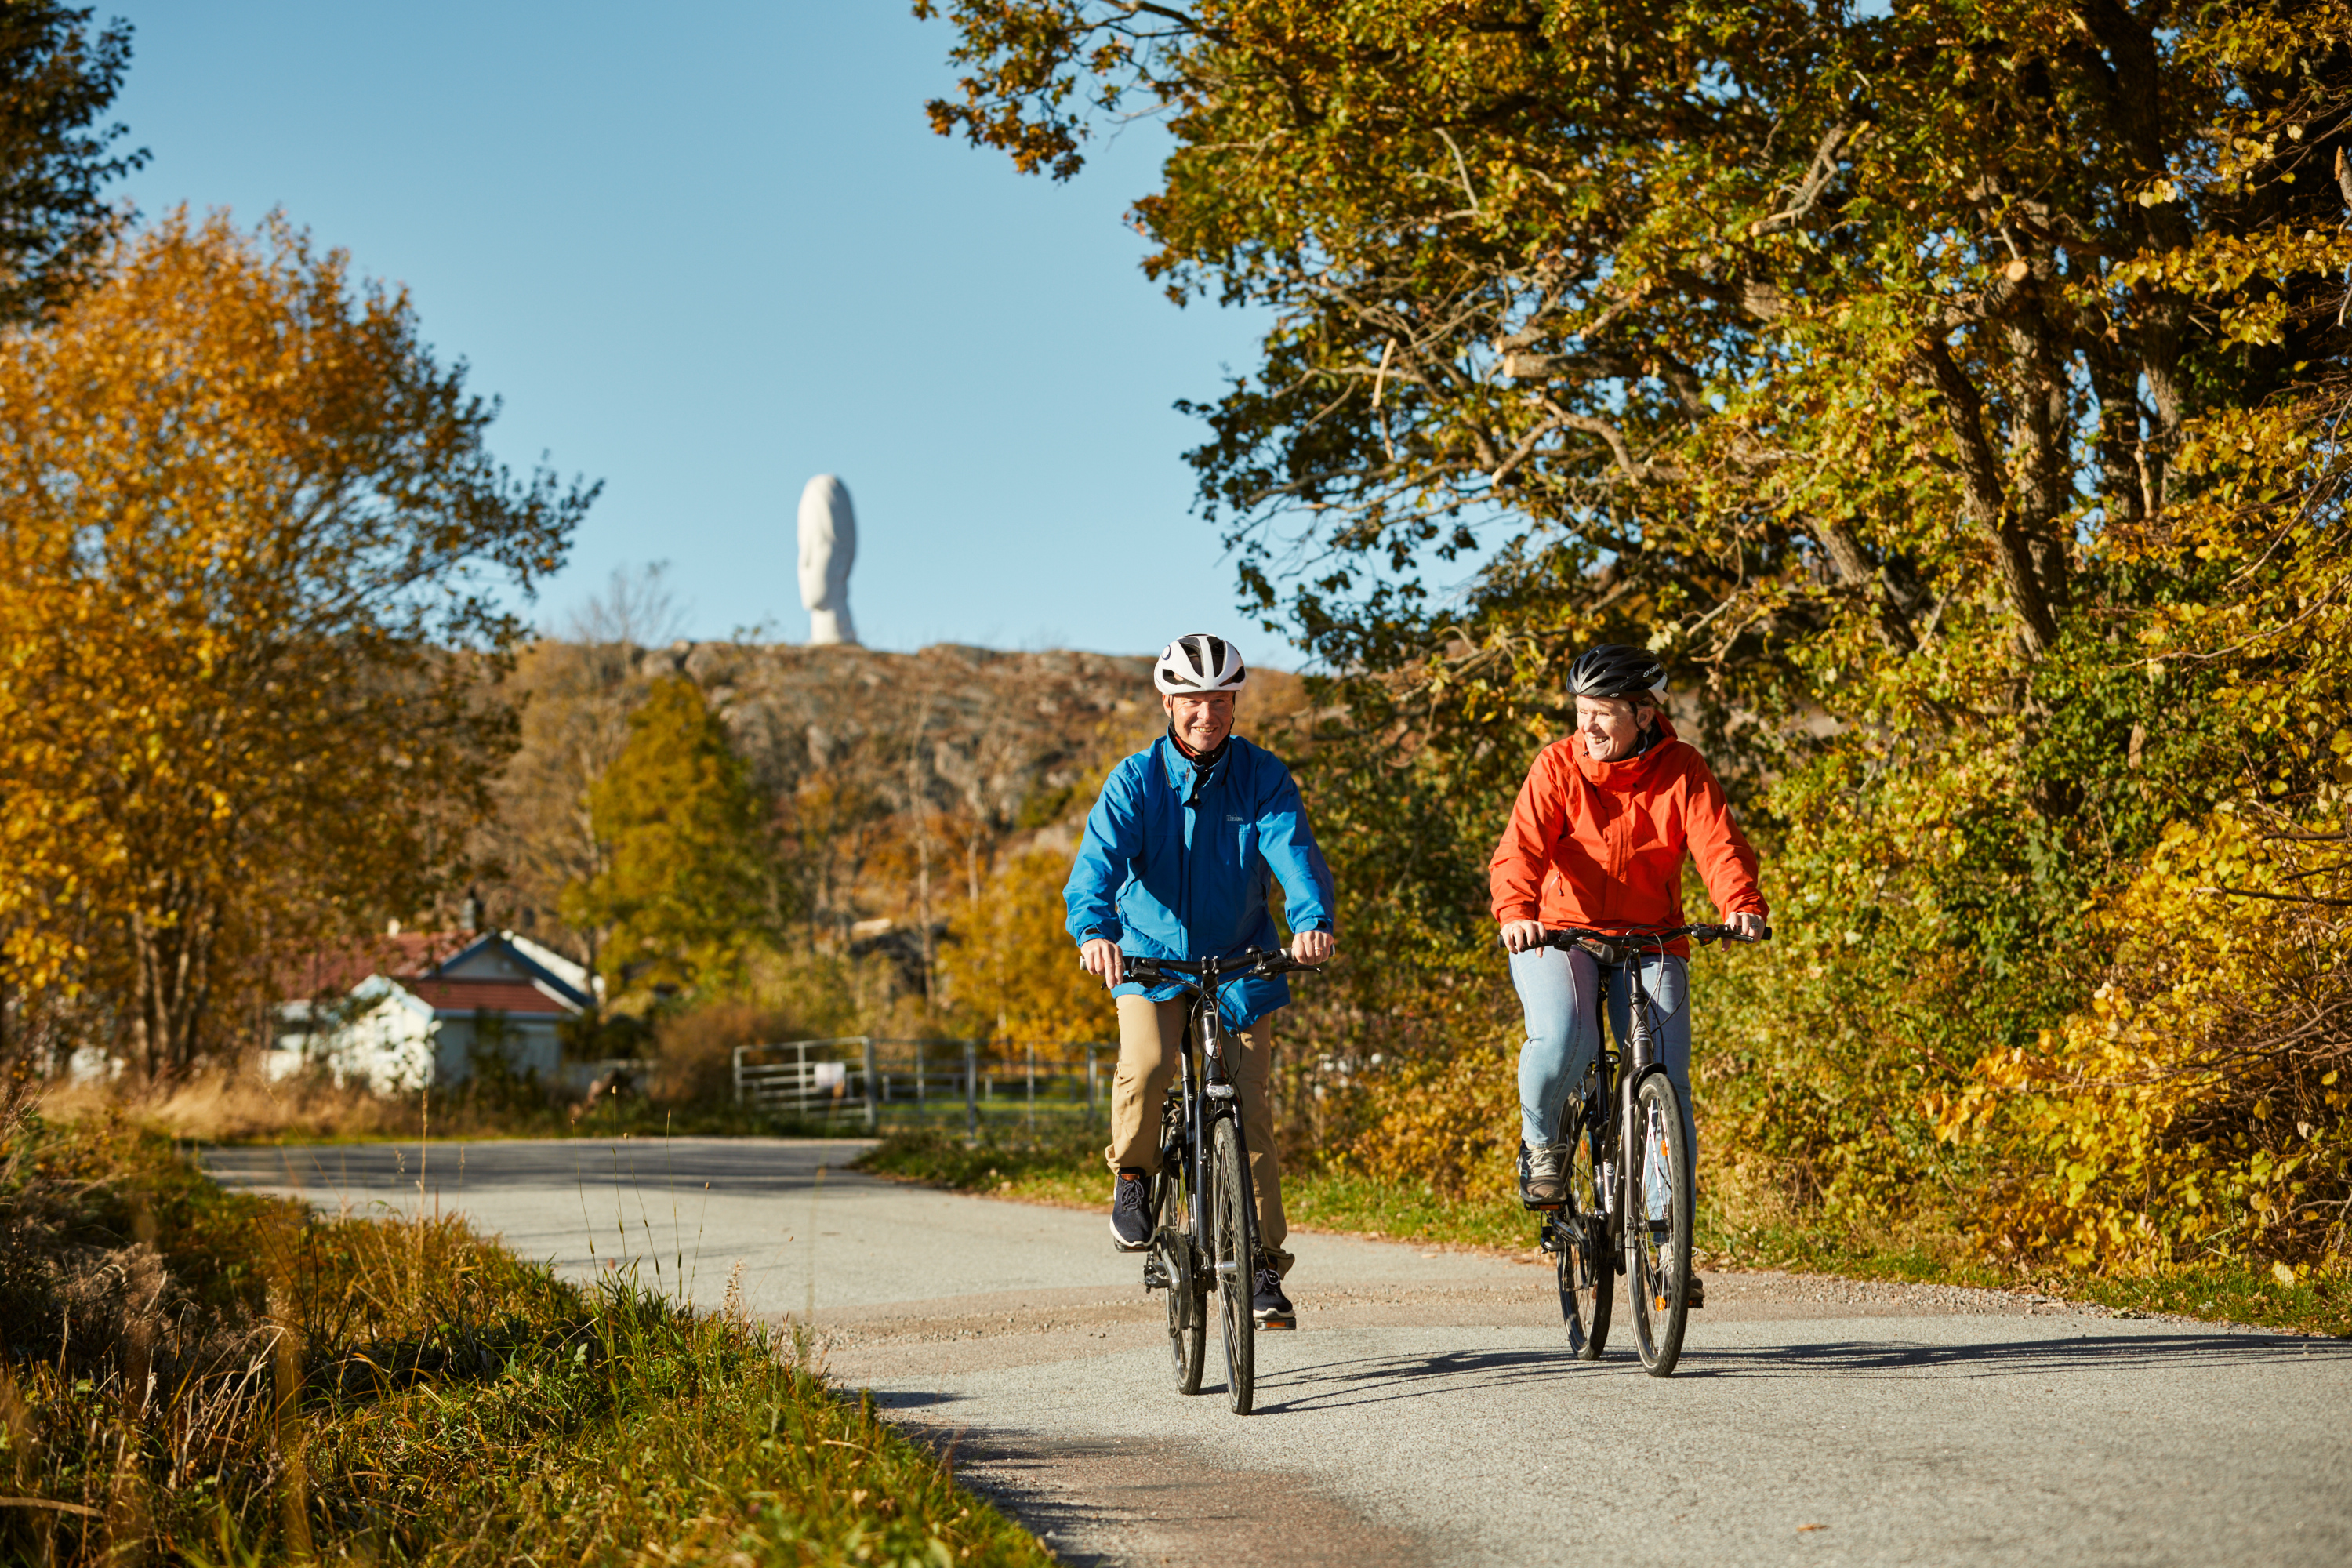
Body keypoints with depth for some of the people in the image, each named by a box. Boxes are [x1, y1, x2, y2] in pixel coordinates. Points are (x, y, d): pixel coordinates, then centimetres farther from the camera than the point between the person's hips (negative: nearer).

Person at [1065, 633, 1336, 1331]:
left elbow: (1293, 852, -21)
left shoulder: (1263, 776, -7)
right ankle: (1134, 1174, 1)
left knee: (1250, 1109, -5)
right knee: (1145, 1067, -28)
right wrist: (1094, 929, -44)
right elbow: (1099, 859, -23)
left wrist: (1312, 920, -42)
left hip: (1240, 963, 1)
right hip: (1152, 959, -1)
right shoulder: (1135, 779, -10)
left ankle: (1263, 1267, 7)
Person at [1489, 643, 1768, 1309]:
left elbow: (1719, 844, -17)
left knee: (1667, 1084, -9)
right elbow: (1522, 848, -19)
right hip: (1557, 936, -1)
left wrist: (1741, 904, -38)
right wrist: (1517, 912, -39)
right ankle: (1542, 1141, 3)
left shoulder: (1680, 772, -4)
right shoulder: (1558, 766, -6)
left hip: (1649, 942, 1)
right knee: (1561, 1041, -30)